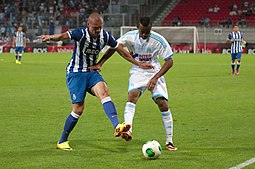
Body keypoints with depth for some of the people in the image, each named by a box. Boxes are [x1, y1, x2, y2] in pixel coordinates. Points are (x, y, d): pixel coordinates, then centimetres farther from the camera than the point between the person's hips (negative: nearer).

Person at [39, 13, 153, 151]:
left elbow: (121, 50, 11)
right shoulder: (81, 34, -19)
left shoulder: (105, 36, -3)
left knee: (103, 92, -25)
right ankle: (62, 141, 10)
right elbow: (64, 36, -38)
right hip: (75, 73, -4)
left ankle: (117, 127, -40)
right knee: (78, 109, -7)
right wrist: (51, 37, -59)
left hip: (92, 72, 4)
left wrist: (138, 63, 14)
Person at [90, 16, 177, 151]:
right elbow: (113, 48, 1)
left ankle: (169, 141, -1)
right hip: (138, 73, 1)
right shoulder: (130, 36, -11)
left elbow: (169, 61, -13)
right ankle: (128, 131, -44)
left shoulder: (158, 40, -17)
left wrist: (156, 77, -22)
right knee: (132, 95, -29)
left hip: (154, 73, -1)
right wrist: (99, 64, -7)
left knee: (163, 103, -12)